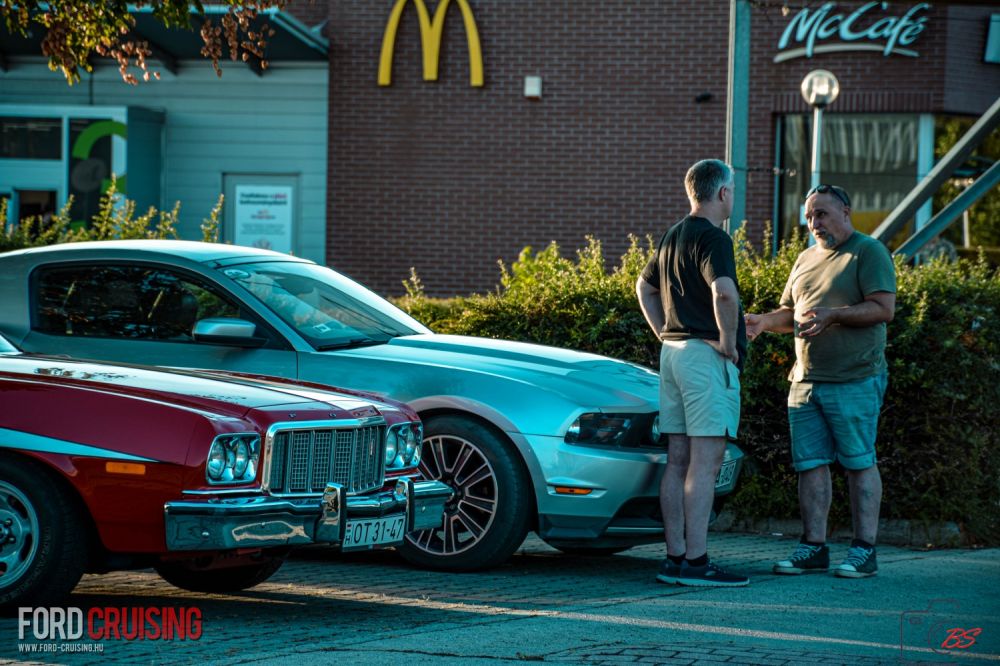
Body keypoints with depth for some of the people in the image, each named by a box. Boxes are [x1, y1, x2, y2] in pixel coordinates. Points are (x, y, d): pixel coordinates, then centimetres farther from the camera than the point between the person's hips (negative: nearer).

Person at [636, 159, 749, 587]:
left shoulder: (673, 236, 16)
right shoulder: (713, 238, -12)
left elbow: (645, 286, 29)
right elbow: (723, 292, -29)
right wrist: (729, 341, -16)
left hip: (673, 350, 9)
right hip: (706, 355, -9)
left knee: (677, 462, 9)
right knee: (705, 463, -9)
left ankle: (675, 557, 10)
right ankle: (696, 562, -11)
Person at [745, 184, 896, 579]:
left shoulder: (868, 252, -2)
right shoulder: (806, 260, 20)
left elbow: (884, 309, -12)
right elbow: (790, 313, 25)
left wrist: (833, 315, -21)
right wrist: (764, 322, 4)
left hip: (854, 382, -7)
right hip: (806, 380, 7)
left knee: (859, 463, -4)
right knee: (809, 464, 5)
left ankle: (864, 550, -2)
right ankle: (813, 547, 9)